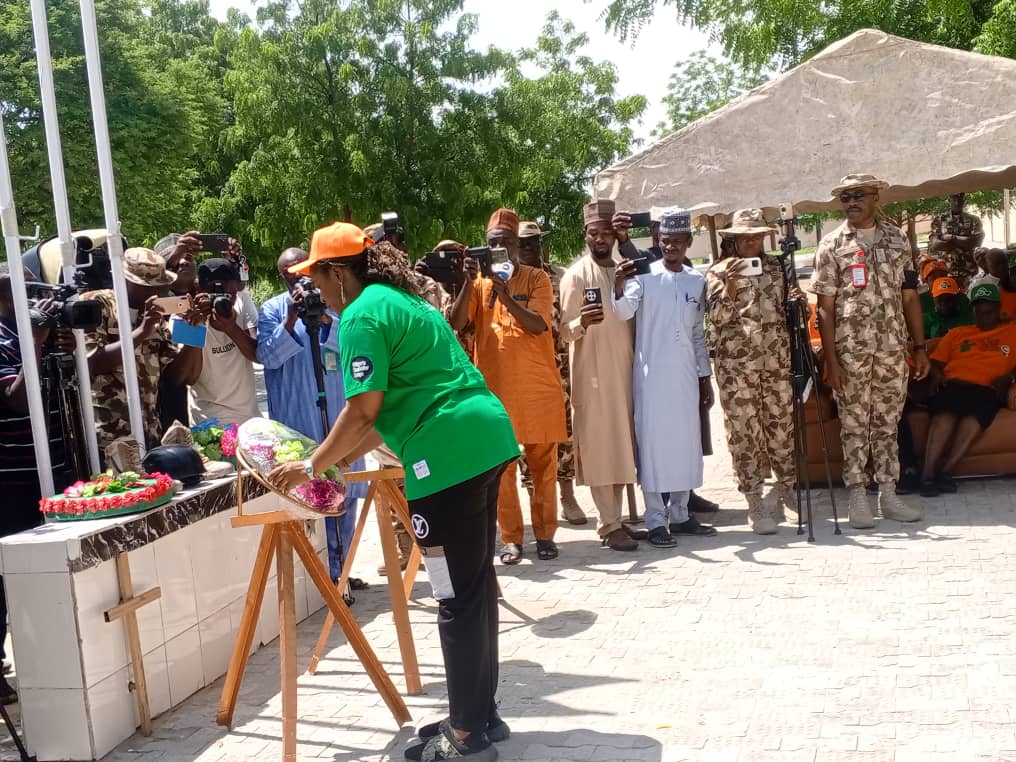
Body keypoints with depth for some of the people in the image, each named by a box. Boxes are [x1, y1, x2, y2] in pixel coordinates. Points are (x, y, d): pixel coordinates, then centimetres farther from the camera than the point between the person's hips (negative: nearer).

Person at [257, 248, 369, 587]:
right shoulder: (273, 309, 2)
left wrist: (324, 318, -19)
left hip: (339, 413, 3)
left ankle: (338, 568, 22)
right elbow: (268, 357, -9)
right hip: (298, 419, -3)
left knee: (343, 493, 9)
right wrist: (292, 316, -19)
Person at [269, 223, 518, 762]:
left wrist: (312, 466, -1)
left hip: (448, 456, -10)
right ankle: (482, 713, 27)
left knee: (456, 597, -1)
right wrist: (343, 458, 25)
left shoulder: (362, 316, -7)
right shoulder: (403, 300, 22)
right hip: (484, 440, 10)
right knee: (476, 584, 16)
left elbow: (363, 410, -14)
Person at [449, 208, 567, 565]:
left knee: (543, 462, 6)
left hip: (538, 386, -1)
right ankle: (511, 538, 11)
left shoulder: (536, 278, 2)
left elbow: (538, 325, -12)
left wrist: (505, 294, -24)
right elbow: (456, 324, -6)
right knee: (500, 465, 3)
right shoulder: (479, 282, 7)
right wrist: (469, 281, -16)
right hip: (494, 386, 1)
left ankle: (545, 533, 17)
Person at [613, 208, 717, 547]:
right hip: (651, 373, -5)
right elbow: (624, 312, -19)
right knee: (653, 440, -3)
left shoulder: (697, 281, 11)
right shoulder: (645, 275, -3)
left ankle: (680, 514, 19)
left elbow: (698, 333, 16)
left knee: (686, 440, 8)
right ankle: (656, 520, 2)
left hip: (685, 374, 5)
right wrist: (619, 287, -39)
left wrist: (705, 377, 14)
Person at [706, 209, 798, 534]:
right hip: (736, 364, -3)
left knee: (782, 426, 9)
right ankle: (755, 504, 5)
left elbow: (787, 310, 21)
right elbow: (716, 317, -5)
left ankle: (786, 489, 26)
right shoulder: (719, 271, 4)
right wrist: (730, 288, -20)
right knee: (744, 433, -2)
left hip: (777, 360, 3)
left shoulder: (778, 268, 13)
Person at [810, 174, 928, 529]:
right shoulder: (832, 245, -1)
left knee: (887, 422, 9)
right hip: (850, 351, -3)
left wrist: (920, 347, 5)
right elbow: (825, 307, -4)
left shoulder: (897, 239, 8)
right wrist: (831, 360, -10)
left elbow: (910, 297, 10)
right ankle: (857, 497, 10)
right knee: (854, 424, 3)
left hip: (893, 349, 3)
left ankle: (888, 494, 17)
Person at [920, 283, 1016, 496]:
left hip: (987, 390, -1)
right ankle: (928, 473, -47)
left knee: (976, 414, -38)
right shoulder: (957, 333, 32)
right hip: (953, 385, 1)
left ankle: (946, 470, -45)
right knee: (945, 411, -34)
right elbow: (936, 360, 24)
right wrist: (936, 375, 2)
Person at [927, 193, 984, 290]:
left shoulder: (974, 220, 11)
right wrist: (965, 242, -8)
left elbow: (977, 241, -5)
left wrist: (951, 238, -7)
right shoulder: (938, 220, 10)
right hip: (944, 271, 0)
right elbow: (933, 244, -4)